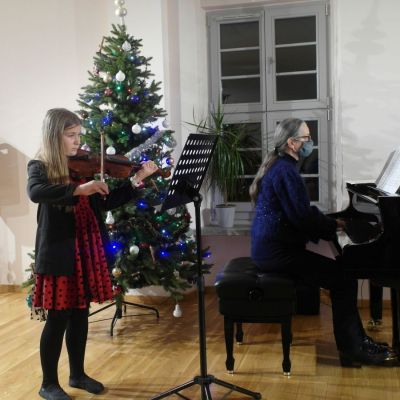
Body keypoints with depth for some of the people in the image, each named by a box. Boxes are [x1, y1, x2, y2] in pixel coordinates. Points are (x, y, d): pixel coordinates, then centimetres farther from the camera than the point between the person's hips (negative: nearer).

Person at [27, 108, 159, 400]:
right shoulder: (40, 167, -7)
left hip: (87, 251, 6)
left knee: (80, 315, 15)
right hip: (59, 254, -5)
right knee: (58, 318, 3)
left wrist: (137, 180, -1)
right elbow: (35, 193, -30)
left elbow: (107, 202, 7)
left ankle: (78, 374, 32)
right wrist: (78, 189, -37)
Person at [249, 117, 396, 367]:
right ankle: (352, 349, -1)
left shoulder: (278, 166, 16)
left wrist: (329, 223, 11)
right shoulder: (286, 171, -17)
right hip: (277, 251, -11)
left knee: (342, 269, 10)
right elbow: (302, 217, -22)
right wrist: (332, 226, -5)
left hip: (271, 246, 11)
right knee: (343, 279, -11)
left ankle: (357, 342, 15)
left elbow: (300, 211, 21)